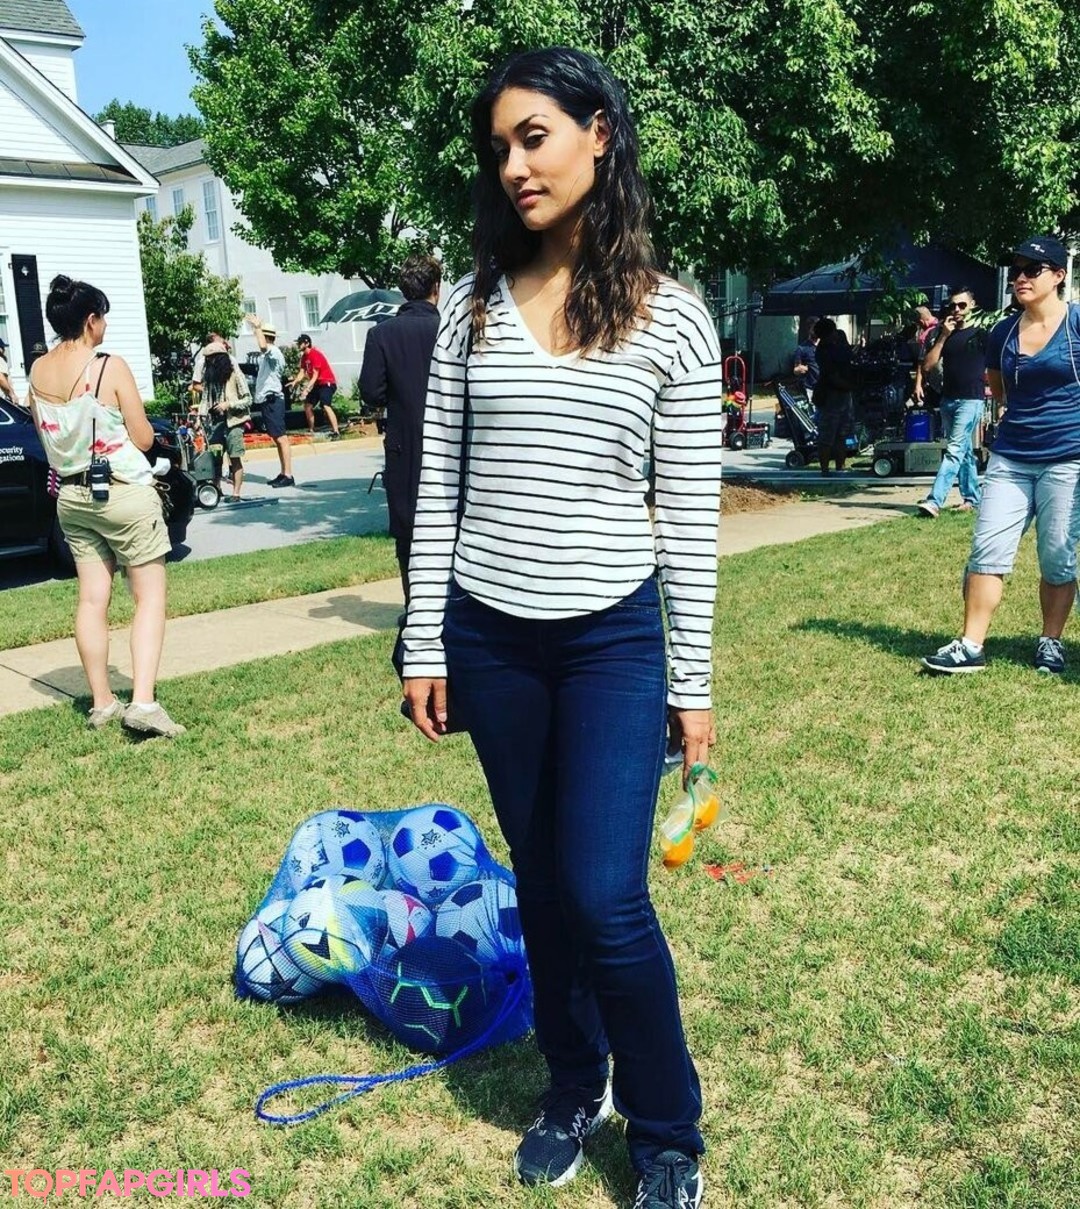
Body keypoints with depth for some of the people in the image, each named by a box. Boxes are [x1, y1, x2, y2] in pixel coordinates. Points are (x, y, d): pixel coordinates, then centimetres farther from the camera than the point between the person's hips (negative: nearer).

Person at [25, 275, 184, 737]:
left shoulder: (37, 372, 2)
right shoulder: (110, 368, -15)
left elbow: (44, 431, 14)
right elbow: (144, 438, -11)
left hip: (71, 496, 6)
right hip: (123, 492, -6)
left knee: (92, 599, 11)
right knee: (150, 596, 0)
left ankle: (102, 703, 17)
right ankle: (143, 702, -11)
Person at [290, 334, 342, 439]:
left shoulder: (315, 355, -20)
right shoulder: (304, 356, 7)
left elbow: (315, 375, -24)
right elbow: (302, 372, 3)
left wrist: (307, 389, -30)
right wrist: (295, 382, -17)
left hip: (327, 383, -10)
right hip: (317, 384, 10)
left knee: (325, 406, -26)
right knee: (307, 406, 12)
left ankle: (336, 433, -30)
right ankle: (311, 431, 24)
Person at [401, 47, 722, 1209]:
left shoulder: (671, 317, -4)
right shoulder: (474, 304, 4)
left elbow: (689, 514, -3)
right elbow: (438, 487, 5)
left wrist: (692, 681, -3)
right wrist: (424, 644, 3)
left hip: (613, 639, -3)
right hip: (490, 635, 3)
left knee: (606, 897, -5)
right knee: (541, 882, 14)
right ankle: (574, 1091, 36)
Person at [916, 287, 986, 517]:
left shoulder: (980, 335, -1)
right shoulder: (944, 335, 12)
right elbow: (927, 367, 3)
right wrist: (943, 337, -4)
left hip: (970, 400, -6)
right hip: (948, 400, 6)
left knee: (954, 451, -14)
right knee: (964, 452, 14)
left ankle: (934, 501, -23)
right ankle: (972, 498, 23)